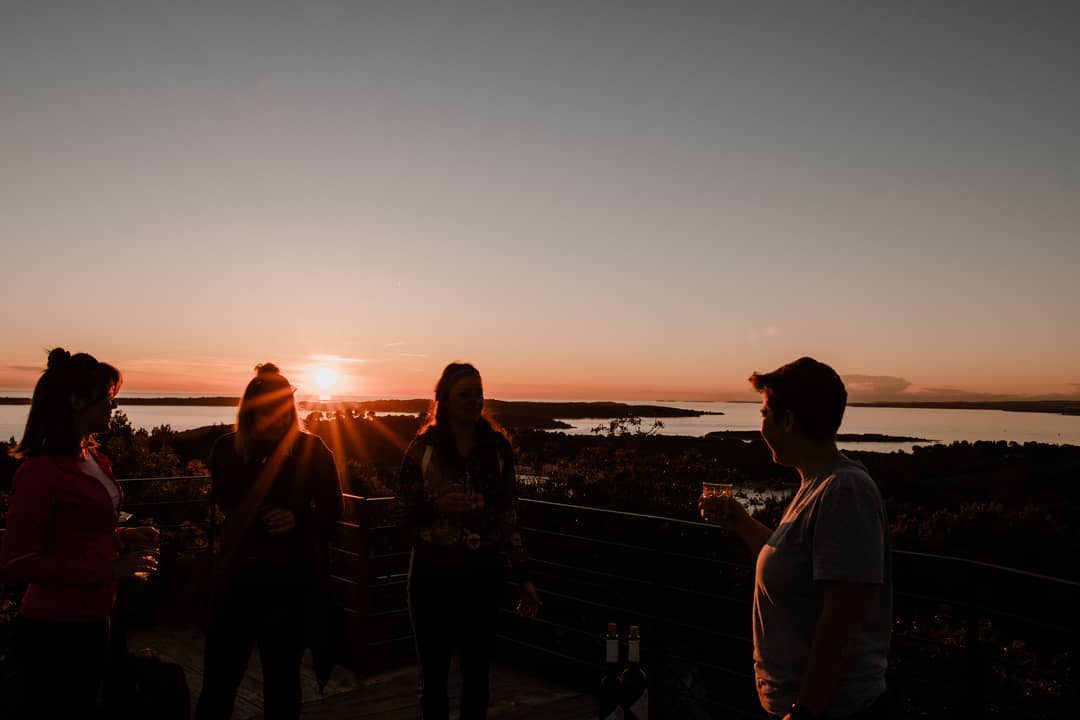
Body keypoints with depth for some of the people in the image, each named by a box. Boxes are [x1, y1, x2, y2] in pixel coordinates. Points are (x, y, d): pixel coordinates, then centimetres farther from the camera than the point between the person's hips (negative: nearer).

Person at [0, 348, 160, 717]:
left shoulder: (95, 460, 7)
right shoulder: (40, 471, -19)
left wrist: (124, 535, 3)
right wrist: (109, 569, -22)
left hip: (92, 622, 9)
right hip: (54, 631, -9)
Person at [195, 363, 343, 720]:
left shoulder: (311, 449, -6)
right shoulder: (227, 447, 1)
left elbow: (332, 509, -3)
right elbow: (226, 500, -7)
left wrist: (299, 520, -21)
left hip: (292, 578, -1)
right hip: (239, 574, 2)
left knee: (282, 677, 12)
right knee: (218, 677, 4)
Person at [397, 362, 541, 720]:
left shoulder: (497, 446, 1)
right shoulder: (423, 447, -4)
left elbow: (508, 514, 5)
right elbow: (405, 512, -1)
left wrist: (522, 575, 3)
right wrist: (438, 503, -21)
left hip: (484, 571, 2)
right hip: (434, 571, -1)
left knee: (477, 671, 11)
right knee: (434, 671, 9)